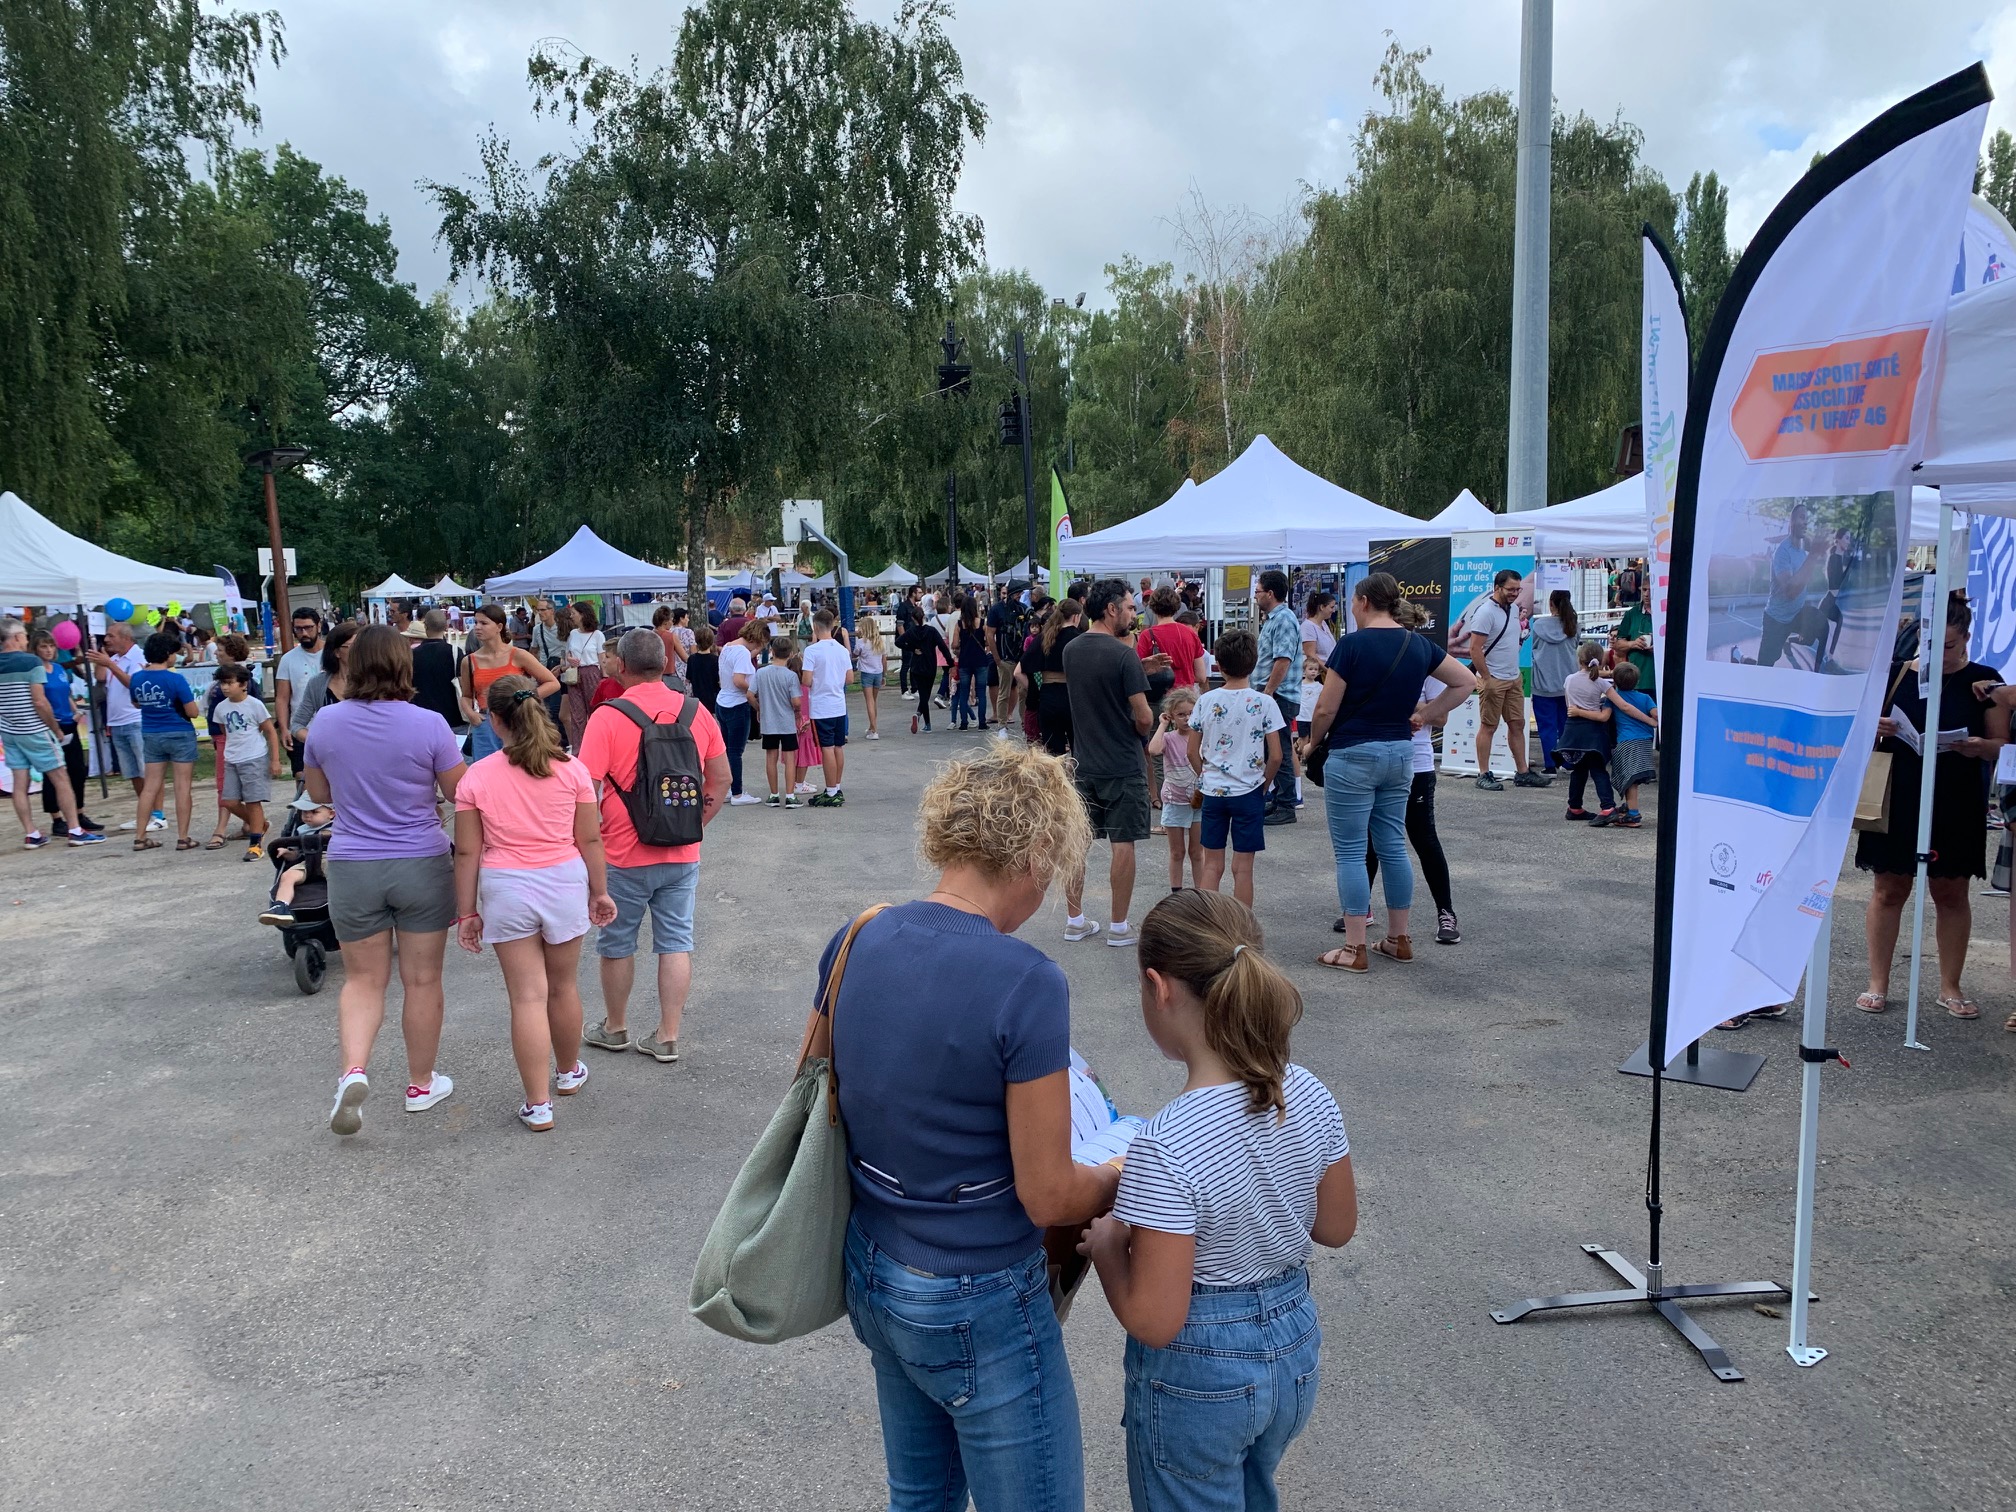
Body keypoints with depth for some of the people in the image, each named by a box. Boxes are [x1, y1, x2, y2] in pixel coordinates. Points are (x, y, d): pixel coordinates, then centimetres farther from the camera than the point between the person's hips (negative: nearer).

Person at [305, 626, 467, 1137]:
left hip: (352, 867, 2)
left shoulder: (325, 722, -4)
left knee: (363, 978, 15)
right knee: (422, 980, 11)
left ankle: (353, 1070, -7)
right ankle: (421, 1084, 23)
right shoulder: (429, 725, -14)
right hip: (422, 865, -2)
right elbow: (459, 792, -5)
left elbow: (319, 792, 9)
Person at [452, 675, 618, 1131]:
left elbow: (467, 852, -3)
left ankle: (537, 1104, 6)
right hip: (564, 883, 1)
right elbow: (590, 839, 0)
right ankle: (568, 1072, 39)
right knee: (563, 986, 19)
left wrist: (467, 912, 5)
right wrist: (599, 891, 12)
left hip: (505, 889, -1)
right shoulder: (571, 770, -4)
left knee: (528, 996, 3)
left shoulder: (476, 777, -6)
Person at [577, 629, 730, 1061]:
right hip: (682, 855, 3)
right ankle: (667, 1037, 16)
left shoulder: (607, 718, -14)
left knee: (616, 944, 15)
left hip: (624, 857, -3)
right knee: (677, 944, 10)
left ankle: (615, 1028, 31)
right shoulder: (696, 712, -1)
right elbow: (721, 780, 6)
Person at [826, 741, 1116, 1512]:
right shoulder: (1025, 983, -25)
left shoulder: (855, 943, -5)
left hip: (872, 1273, 7)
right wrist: (1127, 1176, 0)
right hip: (976, 1304, -7)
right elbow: (1048, 1198, -19)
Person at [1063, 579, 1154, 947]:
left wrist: (1141, 669, 13)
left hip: (1083, 764, 6)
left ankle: (1074, 921, 19)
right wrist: (1141, 733, 4)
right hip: (1123, 767, -6)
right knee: (1123, 845, 3)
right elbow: (1143, 718, -18)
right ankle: (1118, 927, 9)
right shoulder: (1124, 655, -17)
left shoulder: (1070, 650, 4)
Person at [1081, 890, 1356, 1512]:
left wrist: (1105, 1243, -9)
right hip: (1296, 1348, 6)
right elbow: (1337, 1228, 3)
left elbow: (1153, 1321, -25)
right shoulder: (1311, 1096, -13)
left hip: (1198, 1375, -6)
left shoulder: (1165, 1146, -32)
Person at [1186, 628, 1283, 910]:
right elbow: (1275, 756, -9)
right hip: (1249, 792, -2)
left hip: (1213, 792, 2)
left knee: (1212, 866, 11)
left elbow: (1193, 752, 0)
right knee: (1243, 868, 6)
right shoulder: (1264, 703, -9)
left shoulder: (1206, 701, -4)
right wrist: (1264, 784, 7)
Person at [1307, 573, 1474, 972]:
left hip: (1353, 755, -6)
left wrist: (1314, 740, 5)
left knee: (1350, 852, 0)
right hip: (1400, 754, 6)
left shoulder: (1352, 644, -14)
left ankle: (1355, 948, 2)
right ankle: (1399, 939, 22)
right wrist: (1425, 714, 12)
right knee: (1393, 847, 15)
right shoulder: (1418, 645, 5)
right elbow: (1465, 682, 15)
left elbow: (1327, 707, -13)